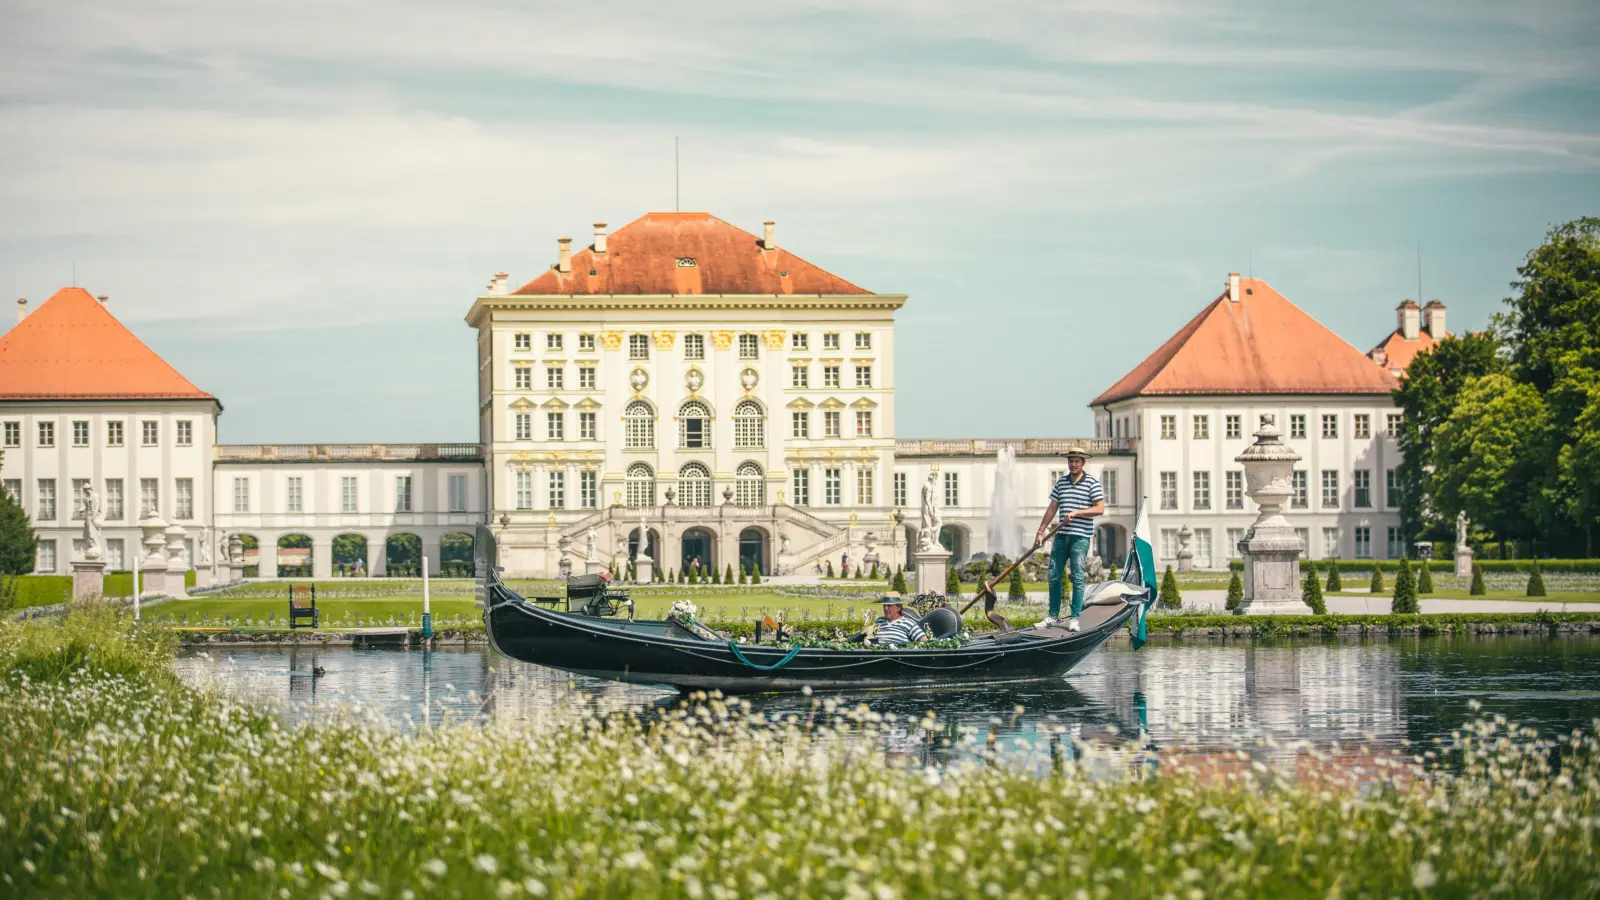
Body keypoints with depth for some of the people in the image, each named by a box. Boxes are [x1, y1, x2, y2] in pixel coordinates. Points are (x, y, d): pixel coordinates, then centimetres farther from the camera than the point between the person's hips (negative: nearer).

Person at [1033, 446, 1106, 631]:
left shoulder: (1092, 483, -2)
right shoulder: (1061, 482, 12)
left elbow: (1100, 509, -9)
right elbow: (1052, 508, 14)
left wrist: (1075, 513, -16)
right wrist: (1040, 531, 8)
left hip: (1081, 536, -5)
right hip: (1061, 535, 5)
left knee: (1077, 577, -6)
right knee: (1054, 576, 5)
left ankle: (1075, 618, -2)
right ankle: (1053, 616, 14)